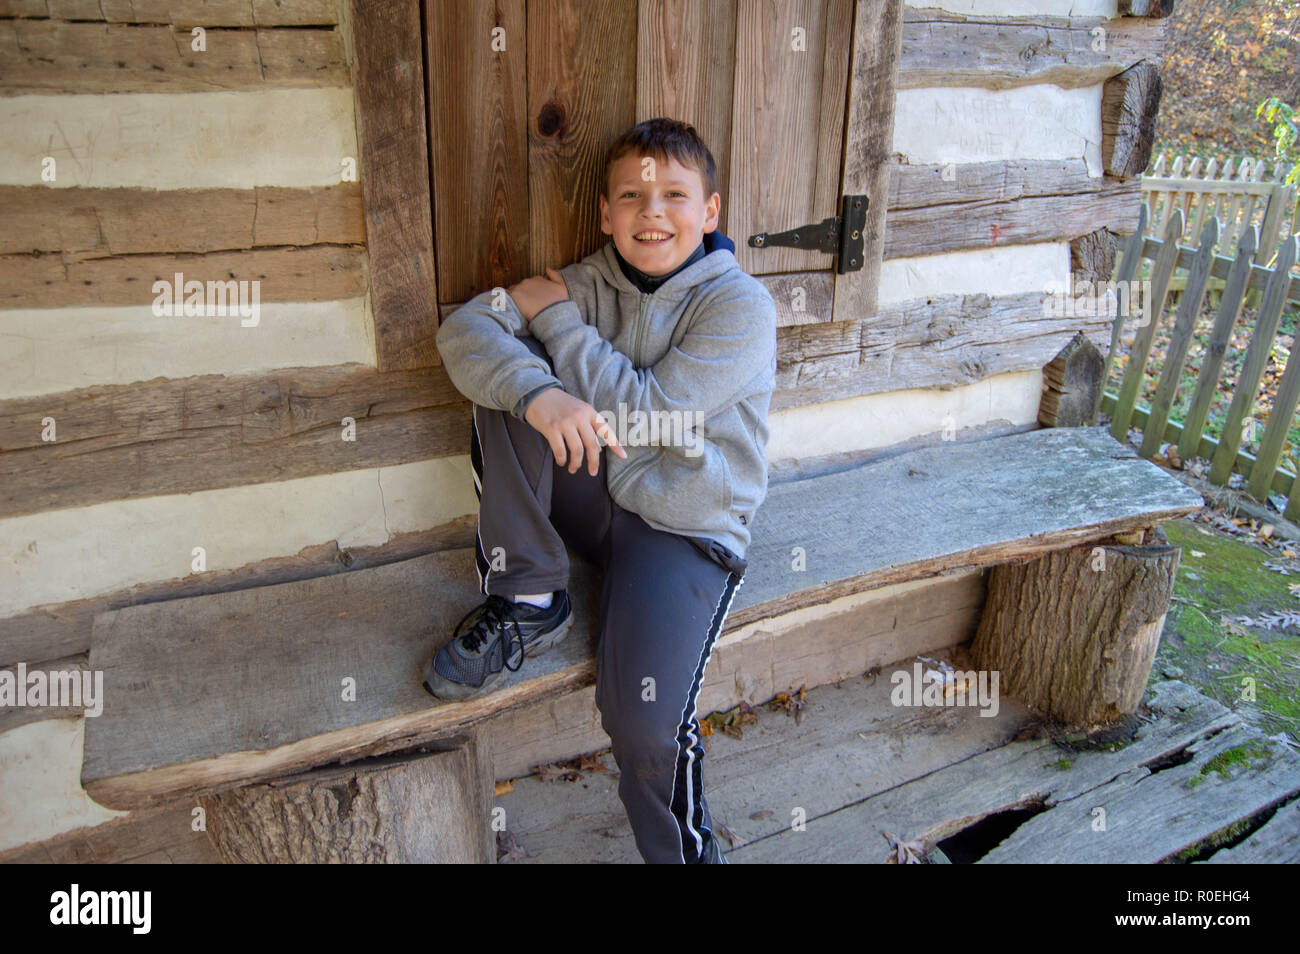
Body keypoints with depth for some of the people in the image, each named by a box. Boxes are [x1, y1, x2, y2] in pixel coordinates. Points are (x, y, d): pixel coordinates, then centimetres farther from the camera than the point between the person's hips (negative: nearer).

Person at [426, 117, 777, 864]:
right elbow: (464, 328, -11)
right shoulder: (591, 282, 2)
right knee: (511, 376, -17)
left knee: (646, 725, -22)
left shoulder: (740, 304, -10)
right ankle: (529, 600, -9)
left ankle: (688, 851, 12)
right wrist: (538, 391, -31)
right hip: (593, 496, 5)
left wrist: (556, 319, -12)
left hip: (687, 529, -4)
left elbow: (650, 407, -20)